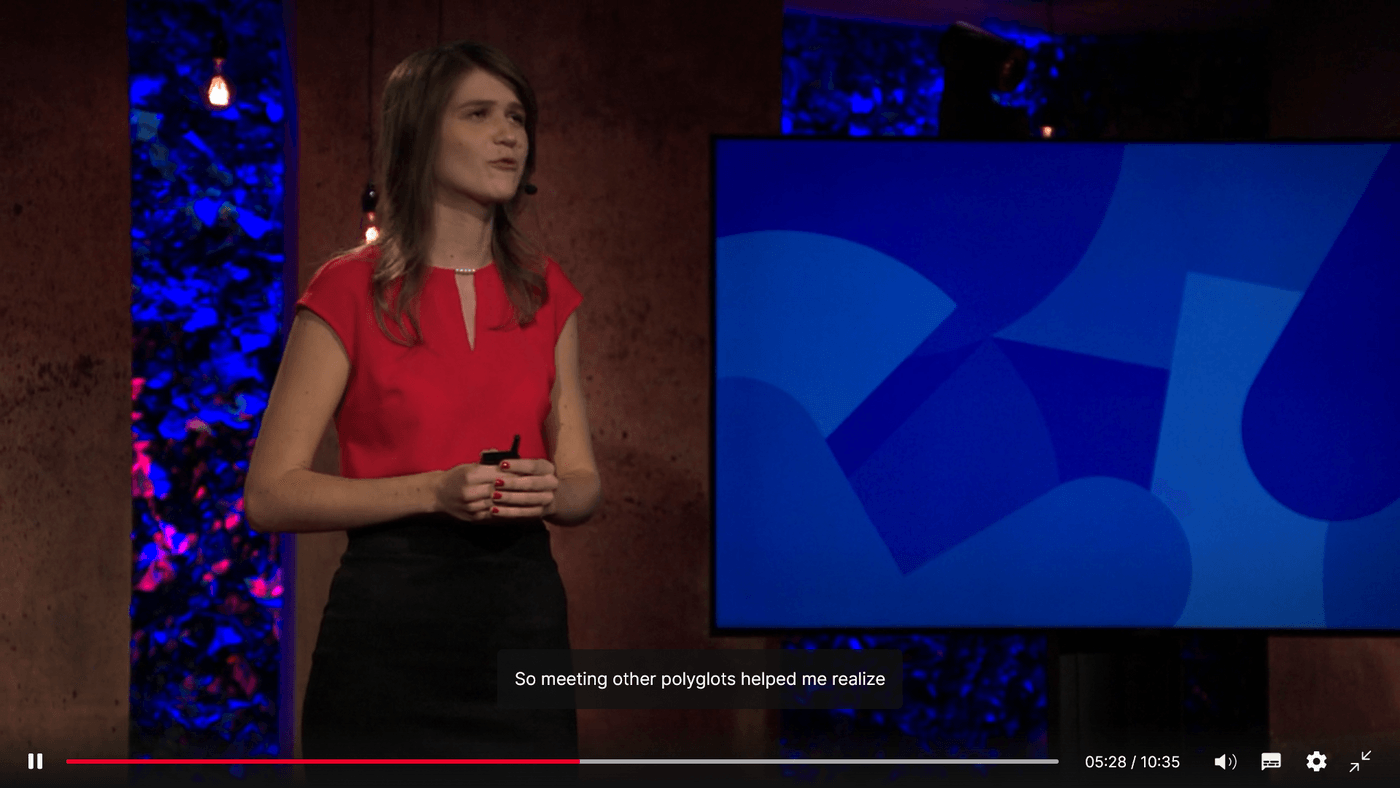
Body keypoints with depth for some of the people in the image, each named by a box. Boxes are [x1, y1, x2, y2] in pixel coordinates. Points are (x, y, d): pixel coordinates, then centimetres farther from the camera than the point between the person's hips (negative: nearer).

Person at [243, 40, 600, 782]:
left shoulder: (547, 295, 9)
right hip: (389, 617, -4)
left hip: (523, 613, 4)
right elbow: (270, 493, -7)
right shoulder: (349, 292, -4)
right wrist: (435, 491, -18)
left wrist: (548, 492, -10)